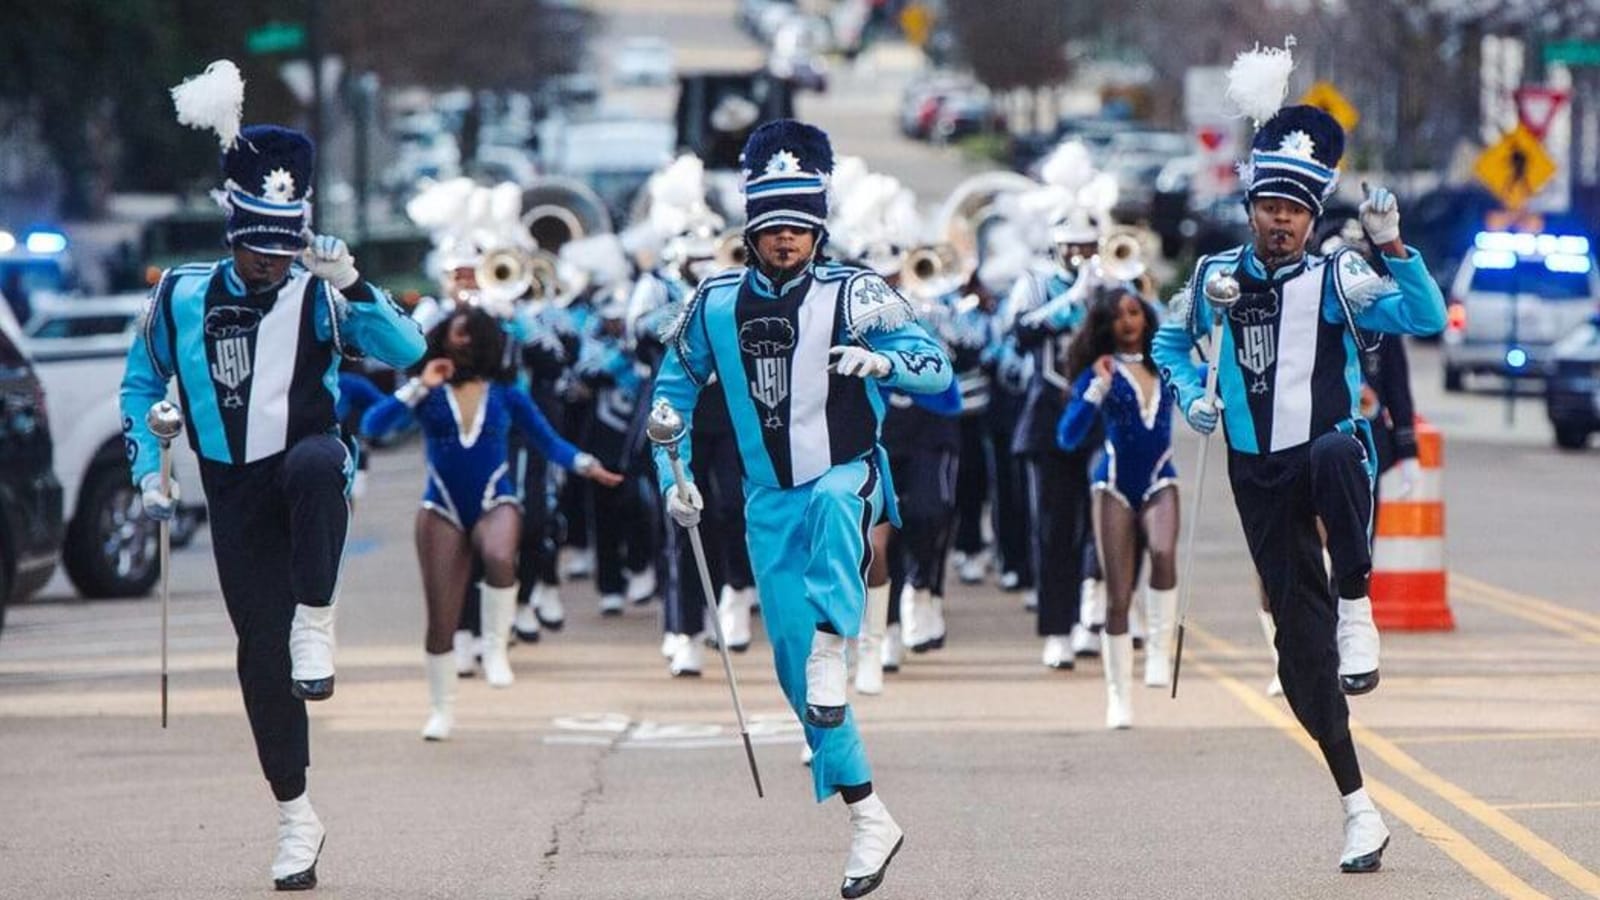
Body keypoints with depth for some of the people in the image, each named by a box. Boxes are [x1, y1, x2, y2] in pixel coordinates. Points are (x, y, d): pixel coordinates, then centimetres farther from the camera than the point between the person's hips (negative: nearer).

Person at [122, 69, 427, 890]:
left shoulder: (317, 294, -2)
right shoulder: (183, 297, 2)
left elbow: (408, 353, -14)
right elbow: (140, 384, 14)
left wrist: (352, 287, -27)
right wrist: (148, 470, 3)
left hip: (310, 470, -2)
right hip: (237, 497, 2)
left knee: (316, 459, -39)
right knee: (260, 651, -3)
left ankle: (315, 623, -29)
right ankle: (294, 816, 9)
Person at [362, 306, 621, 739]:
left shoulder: (505, 395, 6)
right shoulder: (428, 395, 3)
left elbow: (548, 441, 9)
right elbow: (373, 426, -9)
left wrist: (585, 465, -8)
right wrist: (419, 387, -12)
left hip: (495, 503, -1)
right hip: (443, 508, 1)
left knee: (499, 557, -37)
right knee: (441, 618, -1)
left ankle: (495, 648, -17)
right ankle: (441, 709, 16)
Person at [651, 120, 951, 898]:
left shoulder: (850, 294, -7)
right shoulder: (717, 304, 2)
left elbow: (937, 370, -13)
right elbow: (674, 387, 18)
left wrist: (882, 359, -33)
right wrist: (674, 475, 9)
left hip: (848, 478, -3)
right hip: (770, 503, 3)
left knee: (832, 504, -41)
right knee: (792, 662, -1)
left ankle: (833, 650, -44)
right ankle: (868, 818, 6)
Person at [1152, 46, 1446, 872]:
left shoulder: (1335, 278, -4)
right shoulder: (1217, 277, 6)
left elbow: (1427, 320, -16)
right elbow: (1169, 340, 23)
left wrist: (1390, 244, -28)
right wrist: (1190, 396, 5)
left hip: (1330, 453, -3)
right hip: (1261, 479, 3)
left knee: (1336, 453, -43)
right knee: (1300, 646, 0)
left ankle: (1356, 609, -30)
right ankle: (1357, 806, 8)